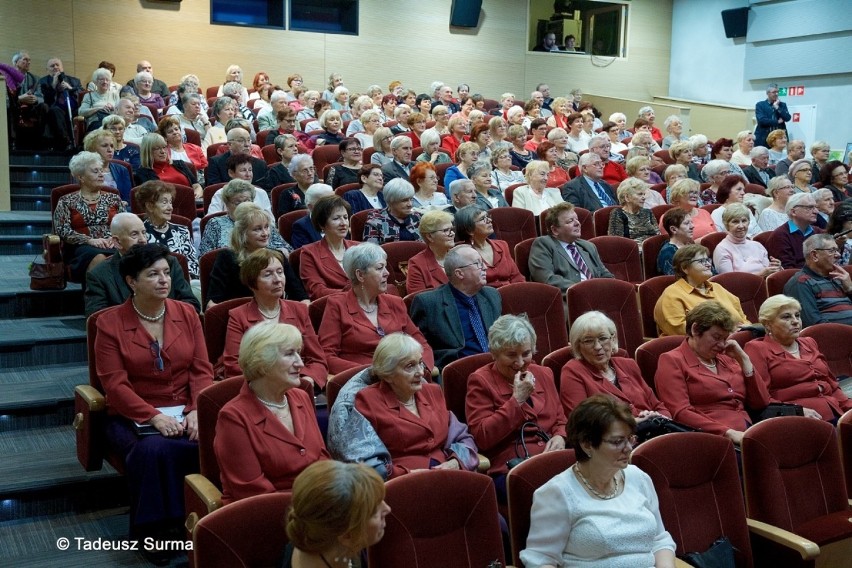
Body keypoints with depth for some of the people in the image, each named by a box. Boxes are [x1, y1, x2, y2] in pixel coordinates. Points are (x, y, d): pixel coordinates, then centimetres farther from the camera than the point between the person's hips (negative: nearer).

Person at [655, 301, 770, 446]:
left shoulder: (726, 359, 24)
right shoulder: (672, 361, 5)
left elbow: (761, 403, 19)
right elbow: (680, 413, -9)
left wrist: (743, 359, 11)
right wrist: (729, 433, -17)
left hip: (747, 434, 7)